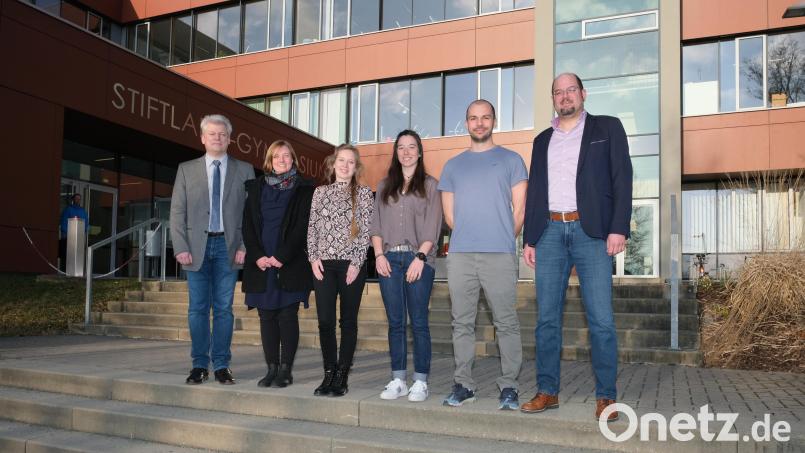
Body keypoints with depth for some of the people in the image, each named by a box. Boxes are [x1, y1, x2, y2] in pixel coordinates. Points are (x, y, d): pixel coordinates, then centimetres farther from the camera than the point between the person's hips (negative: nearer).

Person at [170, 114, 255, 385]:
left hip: (228, 246, -1)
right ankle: (200, 365, 15)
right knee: (198, 308, 5)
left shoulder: (244, 170, 7)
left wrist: (245, 247, -6)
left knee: (224, 308, 3)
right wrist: (181, 248, -5)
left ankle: (222, 365, 11)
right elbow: (177, 211, 5)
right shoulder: (186, 169, 9)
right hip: (197, 246, 1)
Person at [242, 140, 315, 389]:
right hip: (261, 263, 4)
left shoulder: (304, 189, 3)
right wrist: (257, 256, -6)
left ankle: (286, 370, 4)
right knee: (266, 316, 5)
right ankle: (272, 368, 13)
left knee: (287, 315, -2)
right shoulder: (256, 188, 13)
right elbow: (248, 225, 7)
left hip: (290, 264, -3)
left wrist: (282, 257, -13)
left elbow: (302, 226, -6)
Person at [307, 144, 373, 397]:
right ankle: (329, 373, 12)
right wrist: (313, 257, -2)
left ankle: (342, 376, 10)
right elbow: (312, 228, 10)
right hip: (323, 264, 2)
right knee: (325, 321, 1)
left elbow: (366, 231, -2)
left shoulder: (363, 193, 3)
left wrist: (356, 262, -10)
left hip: (352, 264, -2)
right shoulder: (320, 192, 12)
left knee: (348, 320, 3)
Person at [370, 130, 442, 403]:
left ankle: (420, 382, 4)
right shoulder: (385, 186, 18)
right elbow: (376, 223, 13)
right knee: (395, 323, 5)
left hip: (418, 259, -3)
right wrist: (379, 254, -1)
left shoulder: (429, 185, 7)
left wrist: (420, 257, -11)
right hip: (389, 259, 3)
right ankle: (398, 380, 10)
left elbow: (433, 227, -1)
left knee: (418, 323, -2)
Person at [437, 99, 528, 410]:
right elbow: (449, 214, 15)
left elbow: (519, 209, 6)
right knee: (462, 323, 5)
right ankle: (463, 385, 14)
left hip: (500, 255, -3)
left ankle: (508, 387, 6)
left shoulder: (510, 160, 10)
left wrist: (503, 240, 7)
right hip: (460, 255, 3)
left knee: (506, 323, -2)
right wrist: (469, 237, 9)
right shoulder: (452, 166, 17)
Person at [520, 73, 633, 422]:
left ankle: (605, 396, 5)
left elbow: (622, 179, 0)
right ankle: (547, 391, 12)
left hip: (591, 231, -3)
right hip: (549, 232, 4)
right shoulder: (543, 140, 19)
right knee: (547, 317, 4)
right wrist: (529, 239, 12)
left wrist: (619, 228, -11)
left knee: (601, 319, -5)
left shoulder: (607, 128, 9)